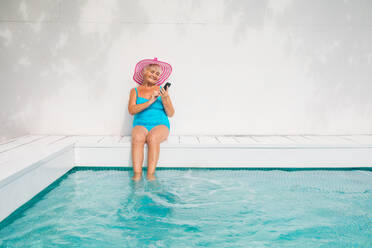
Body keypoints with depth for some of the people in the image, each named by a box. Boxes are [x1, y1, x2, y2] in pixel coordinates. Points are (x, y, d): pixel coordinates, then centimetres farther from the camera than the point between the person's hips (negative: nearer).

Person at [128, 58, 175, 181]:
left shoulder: (162, 91, 9)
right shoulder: (135, 91, 11)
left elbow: (170, 114, 2)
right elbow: (131, 110, -6)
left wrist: (164, 100, -16)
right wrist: (149, 101, -16)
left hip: (160, 125, -1)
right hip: (141, 125, 1)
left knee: (152, 138, -34)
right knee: (137, 137, -33)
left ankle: (150, 175, -38)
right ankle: (137, 175, -38)